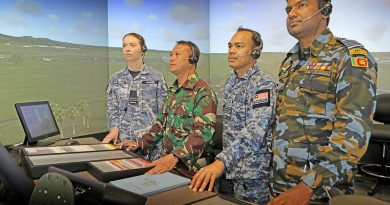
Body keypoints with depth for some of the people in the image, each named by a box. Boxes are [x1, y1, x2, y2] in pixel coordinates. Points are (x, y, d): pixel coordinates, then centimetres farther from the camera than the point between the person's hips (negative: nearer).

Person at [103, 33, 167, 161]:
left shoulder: (156, 77, -1)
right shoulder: (116, 79, 9)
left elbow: (163, 111, -1)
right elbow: (112, 110, 9)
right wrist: (114, 128, -9)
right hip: (123, 140, 3)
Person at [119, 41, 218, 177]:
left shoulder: (202, 91, -12)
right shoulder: (172, 91, 16)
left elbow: (203, 131, -24)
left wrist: (175, 157, -35)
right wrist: (140, 143, 13)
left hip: (188, 170, -7)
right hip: (167, 161, 8)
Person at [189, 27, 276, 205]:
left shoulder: (263, 84, -17)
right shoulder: (231, 81, 7)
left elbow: (254, 132, -31)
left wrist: (221, 161, -42)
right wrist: (221, 162, 10)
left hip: (252, 175, -7)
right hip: (228, 170, 7)